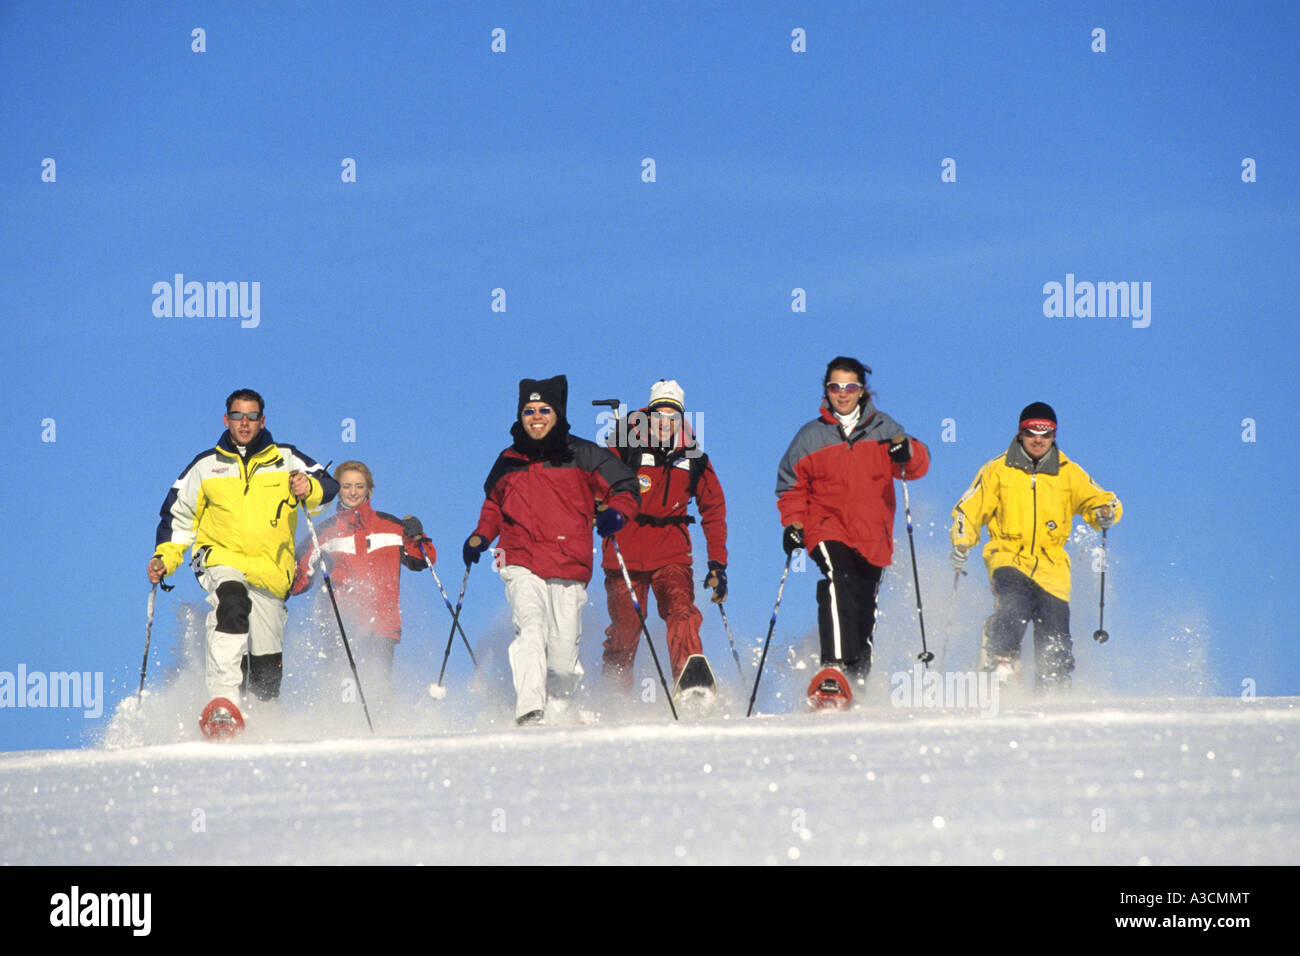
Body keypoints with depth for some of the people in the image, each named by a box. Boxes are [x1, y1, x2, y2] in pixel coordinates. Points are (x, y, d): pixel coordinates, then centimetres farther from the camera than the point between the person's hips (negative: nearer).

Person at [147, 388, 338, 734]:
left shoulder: (285, 460, 7)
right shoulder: (206, 466, 10)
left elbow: (329, 485, -3)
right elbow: (179, 516, 17)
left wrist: (309, 489, -26)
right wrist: (165, 557, 3)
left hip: (270, 572, 2)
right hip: (220, 559, -2)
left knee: (267, 666, 3)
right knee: (232, 602, -35)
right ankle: (223, 703, -45)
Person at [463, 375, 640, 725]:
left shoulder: (582, 456, 7)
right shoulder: (508, 462, 16)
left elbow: (626, 488, 11)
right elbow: (493, 505, 33)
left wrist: (615, 514, -9)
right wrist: (481, 536, 17)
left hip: (569, 571, -1)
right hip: (523, 566, 1)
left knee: (563, 660, -1)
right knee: (531, 629, -26)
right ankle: (530, 711, -34)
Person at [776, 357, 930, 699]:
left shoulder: (883, 430, 10)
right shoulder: (811, 437, 9)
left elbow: (917, 466, 2)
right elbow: (791, 484, 16)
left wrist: (908, 452, -22)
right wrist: (793, 523, 1)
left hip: (873, 536, 3)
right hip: (828, 529, -3)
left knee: (864, 612, 7)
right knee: (838, 581, -29)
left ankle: (857, 679, 21)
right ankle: (833, 670, -41)